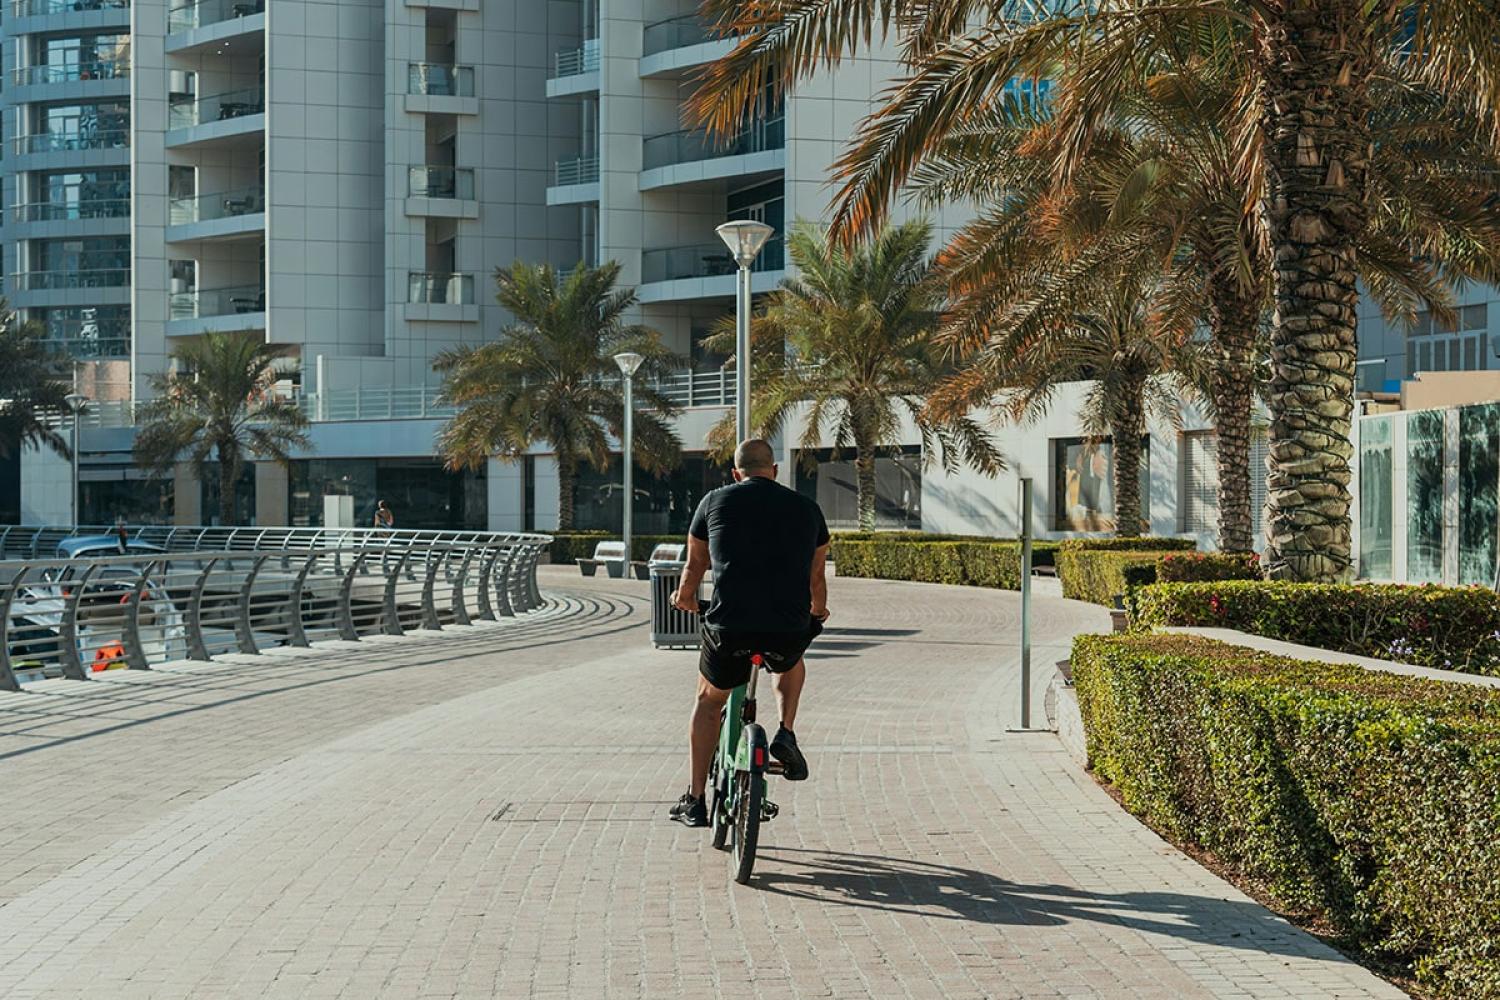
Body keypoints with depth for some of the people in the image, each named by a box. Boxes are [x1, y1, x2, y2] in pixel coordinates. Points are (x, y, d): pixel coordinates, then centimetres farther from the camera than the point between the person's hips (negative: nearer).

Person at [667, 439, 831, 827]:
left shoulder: (715, 501, 10)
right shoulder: (806, 508, 13)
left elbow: (694, 566, 22)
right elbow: (816, 576, 25)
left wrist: (685, 598, 44)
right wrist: (817, 611, 47)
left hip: (729, 630, -1)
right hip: (789, 631, 1)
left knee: (709, 701, 26)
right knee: (792, 662, 38)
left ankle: (694, 801, 24)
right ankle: (786, 734, 16)